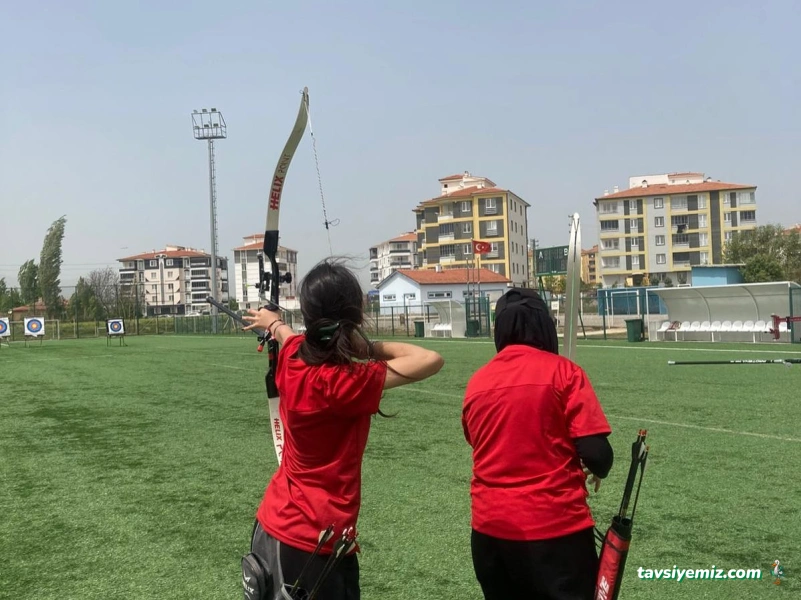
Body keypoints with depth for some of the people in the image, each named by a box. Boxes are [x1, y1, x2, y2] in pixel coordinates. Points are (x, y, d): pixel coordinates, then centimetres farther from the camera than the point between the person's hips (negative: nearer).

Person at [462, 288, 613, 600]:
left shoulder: (476, 381, 3)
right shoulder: (563, 371, -9)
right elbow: (596, 454, -13)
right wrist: (597, 472, 9)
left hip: (489, 528, 4)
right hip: (555, 527, -4)